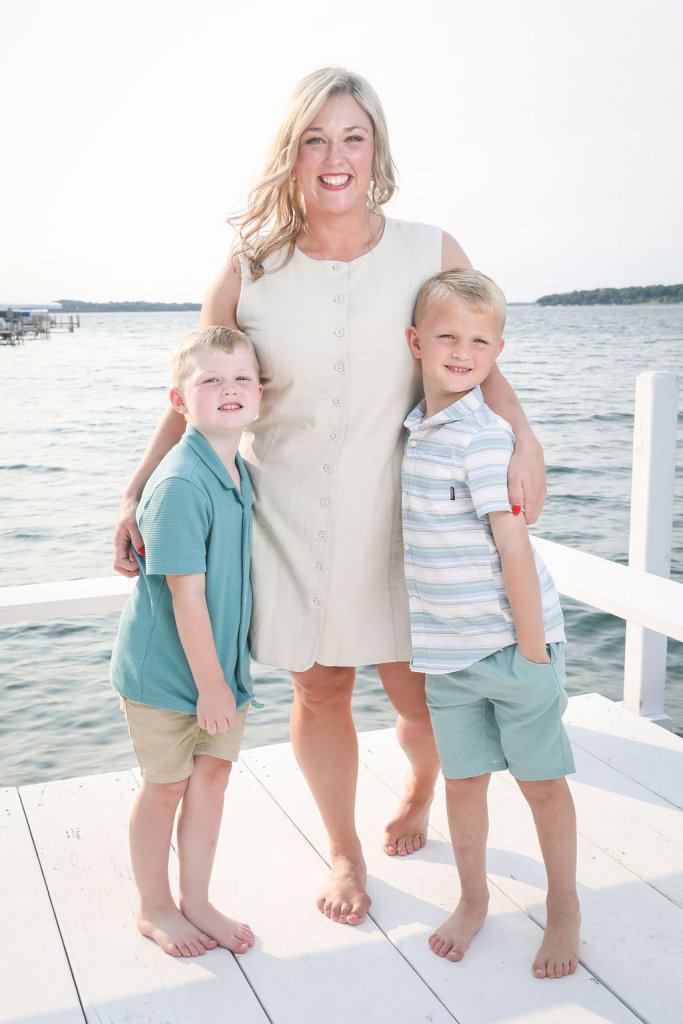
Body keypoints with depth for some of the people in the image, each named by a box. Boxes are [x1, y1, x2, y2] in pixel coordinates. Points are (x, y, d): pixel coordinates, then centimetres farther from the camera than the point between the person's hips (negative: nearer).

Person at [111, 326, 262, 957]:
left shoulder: (241, 473, 2)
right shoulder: (180, 484, -25)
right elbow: (186, 595, -23)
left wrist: (227, 673, 14)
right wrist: (210, 683, -17)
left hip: (221, 662, 7)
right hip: (166, 668, -7)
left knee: (213, 774, 14)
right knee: (166, 785, 9)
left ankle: (196, 902, 32)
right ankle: (154, 908, 31)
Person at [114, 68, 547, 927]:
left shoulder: (431, 254, -1)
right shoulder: (249, 272, -2)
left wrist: (522, 439, -13)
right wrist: (136, 494, 0)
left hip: (398, 517, 0)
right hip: (289, 522, 0)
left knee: (417, 694, 7)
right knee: (319, 692, 10)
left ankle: (419, 792, 45)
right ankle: (344, 853, 36)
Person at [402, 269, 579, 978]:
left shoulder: (483, 436, -17)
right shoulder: (414, 427, 5)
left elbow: (515, 551, -17)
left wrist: (532, 654, -15)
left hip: (513, 644, -6)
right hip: (447, 651, 6)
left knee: (542, 781, 10)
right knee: (463, 780, 16)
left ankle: (564, 907, 31)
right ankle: (473, 899, 37)